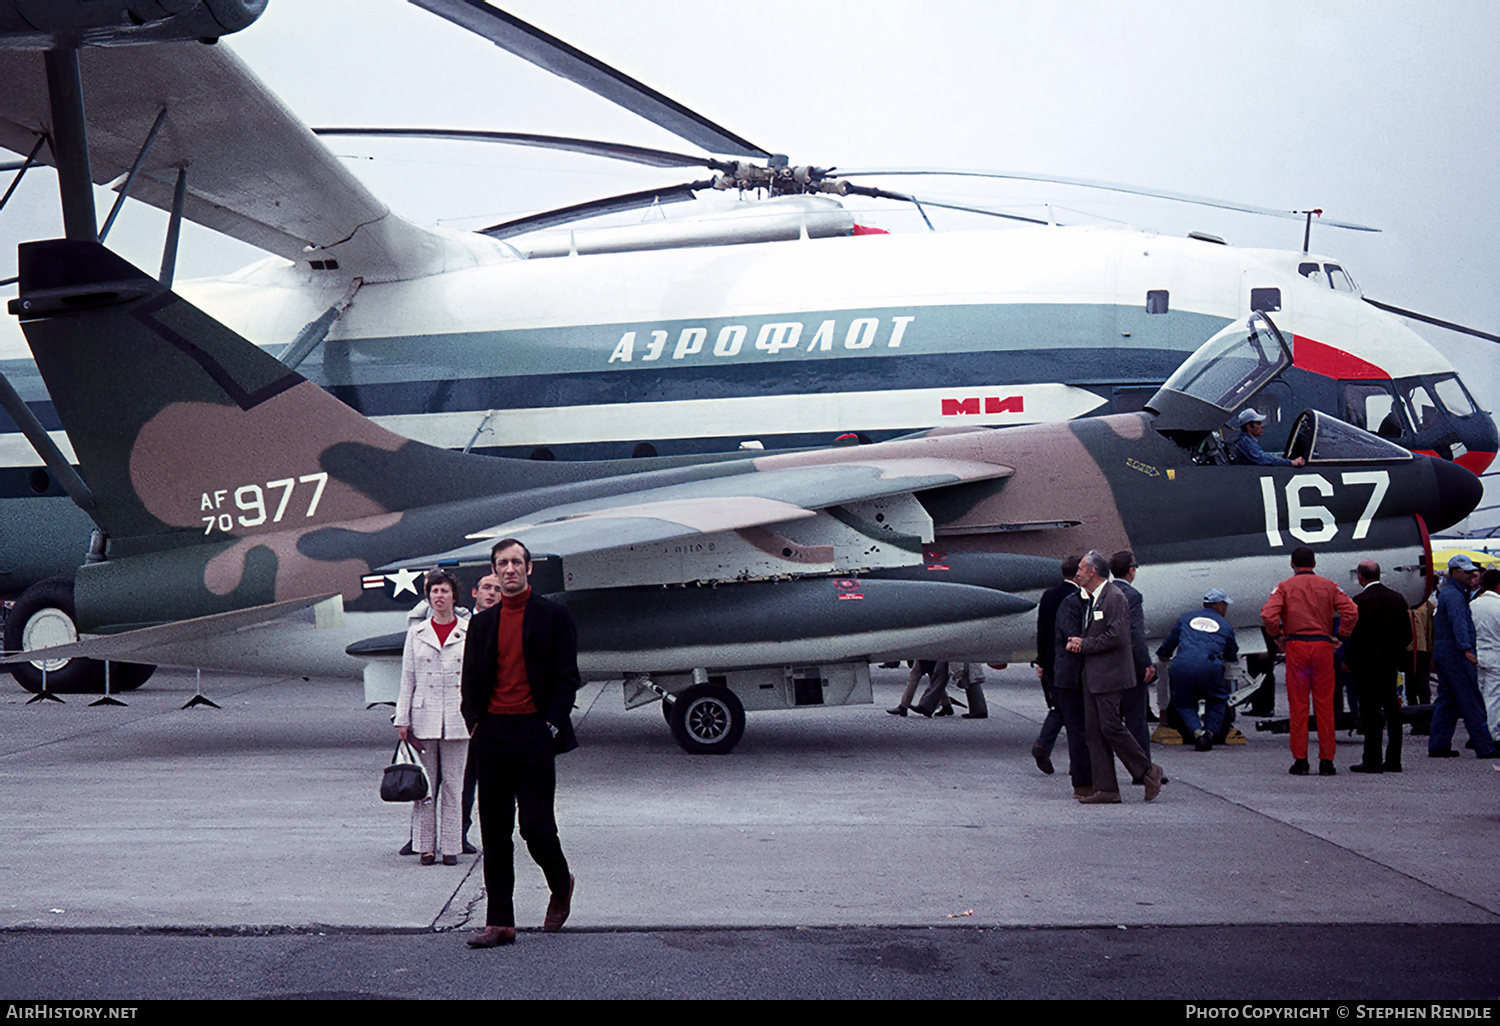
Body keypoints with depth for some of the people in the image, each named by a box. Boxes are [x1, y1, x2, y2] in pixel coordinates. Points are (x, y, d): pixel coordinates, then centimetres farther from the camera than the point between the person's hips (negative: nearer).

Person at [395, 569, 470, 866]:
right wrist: (402, 720, 3)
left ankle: (451, 845, 9)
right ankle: (426, 845, 10)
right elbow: (407, 679, 7)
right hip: (424, 718, 1)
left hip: (457, 719, -1)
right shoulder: (417, 634, 6)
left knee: (453, 784, 3)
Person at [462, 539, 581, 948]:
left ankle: (562, 886, 24)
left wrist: (553, 725, -10)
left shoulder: (554, 616, 3)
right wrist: (474, 721, 0)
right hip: (492, 734, 4)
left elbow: (567, 676, 0)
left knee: (535, 825, -7)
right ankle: (499, 922, 9)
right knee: (494, 830, 4)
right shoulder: (482, 622, 14)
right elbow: (470, 680, 16)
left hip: (535, 732, -4)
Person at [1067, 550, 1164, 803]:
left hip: (1110, 675, -10)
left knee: (1111, 728, -11)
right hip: (1092, 676, 10)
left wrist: (1084, 645, -13)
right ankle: (1106, 789, 7)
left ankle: (1148, 772, 5)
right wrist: (1078, 642, 4)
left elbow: (1115, 636, -21)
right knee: (1094, 731, 5)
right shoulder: (1093, 599, 18)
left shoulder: (1114, 597, -13)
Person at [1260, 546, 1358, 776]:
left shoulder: (1284, 587, 3)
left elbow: (1268, 615, -11)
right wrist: (1340, 636, 8)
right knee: (1324, 704, 4)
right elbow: (1351, 612, -2)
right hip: (1323, 646, 1)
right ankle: (1326, 761, 4)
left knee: (1298, 705, 3)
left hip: (1296, 647, -1)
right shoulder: (1328, 586, 9)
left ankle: (1300, 760, 3)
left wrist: (1278, 637, 3)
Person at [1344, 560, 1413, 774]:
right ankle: (1393, 760, 13)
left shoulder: (1361, 601, -14)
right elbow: (1407, 634, 9)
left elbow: (1358, 635, -17)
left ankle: (1372, 760, -2)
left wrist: (1349, 660, -6)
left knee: (1370, 712, -3)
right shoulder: (1397, 599, 7)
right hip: (1391, 663, 6)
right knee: (1392, 710, 10)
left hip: (1367, 664, -6)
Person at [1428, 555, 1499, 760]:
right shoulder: (1453, 595, -14)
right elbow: (1458, 622, -28)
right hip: (1455, 656, -10)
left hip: (1442, 655, 10)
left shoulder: (1447, 592, 19)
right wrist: (1467, 649, -37)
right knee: (1471, 702, -8)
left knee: (1446, 701, 11)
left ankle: (1438, 746, 11)